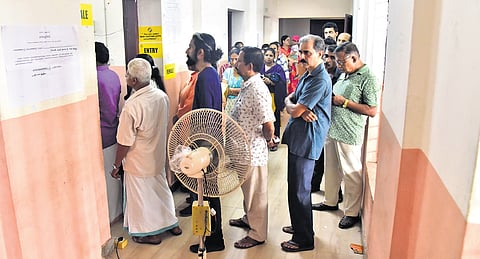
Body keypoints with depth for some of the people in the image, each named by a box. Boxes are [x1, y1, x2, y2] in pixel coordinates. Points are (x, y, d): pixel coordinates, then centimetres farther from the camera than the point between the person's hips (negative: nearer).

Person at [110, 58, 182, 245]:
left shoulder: (132, 106, -28)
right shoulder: (162, 96, -7)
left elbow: (125, 143, -21)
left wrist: (116, 165, -8)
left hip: (139, 163, -7)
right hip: (158, 157, 7)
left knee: (142, 197, 12)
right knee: (161, 188, 23)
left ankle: (151, 233, 28)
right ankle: (171, 224, 38)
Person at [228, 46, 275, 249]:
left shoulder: (257, 90, -25)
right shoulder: (247, 86, 6)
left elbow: (269, 125, -27)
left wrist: (268, 139, -11)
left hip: (253, 151, -9)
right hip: (244, 149, 9)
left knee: (256, 194, 7)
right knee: (248, 190, 26)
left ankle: (258, 234, 23)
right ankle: (249, 219, 46)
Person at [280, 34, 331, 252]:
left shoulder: (320, 80, -19)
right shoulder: (307, 75, 14)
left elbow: (295, 111, -22)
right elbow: (289, 100, 11)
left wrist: (294, 107, 1)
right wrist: (301, 110, -10)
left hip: (306, 141, -10)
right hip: (297, 138, 10)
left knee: (299, 190, -1)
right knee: (295, 186, 20)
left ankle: (304, 239, 14)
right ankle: (299, 225, 37)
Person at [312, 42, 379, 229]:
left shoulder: (368, 78, -13)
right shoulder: (344, 74, 12)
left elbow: (372, 110, -19)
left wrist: (344, 102, -18)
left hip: (349, 134, -8)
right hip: (332, 129, 9)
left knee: (351, 174, 4)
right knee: (331, 169, 20)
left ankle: (352, 212, 18)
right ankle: (331, 201, 38)